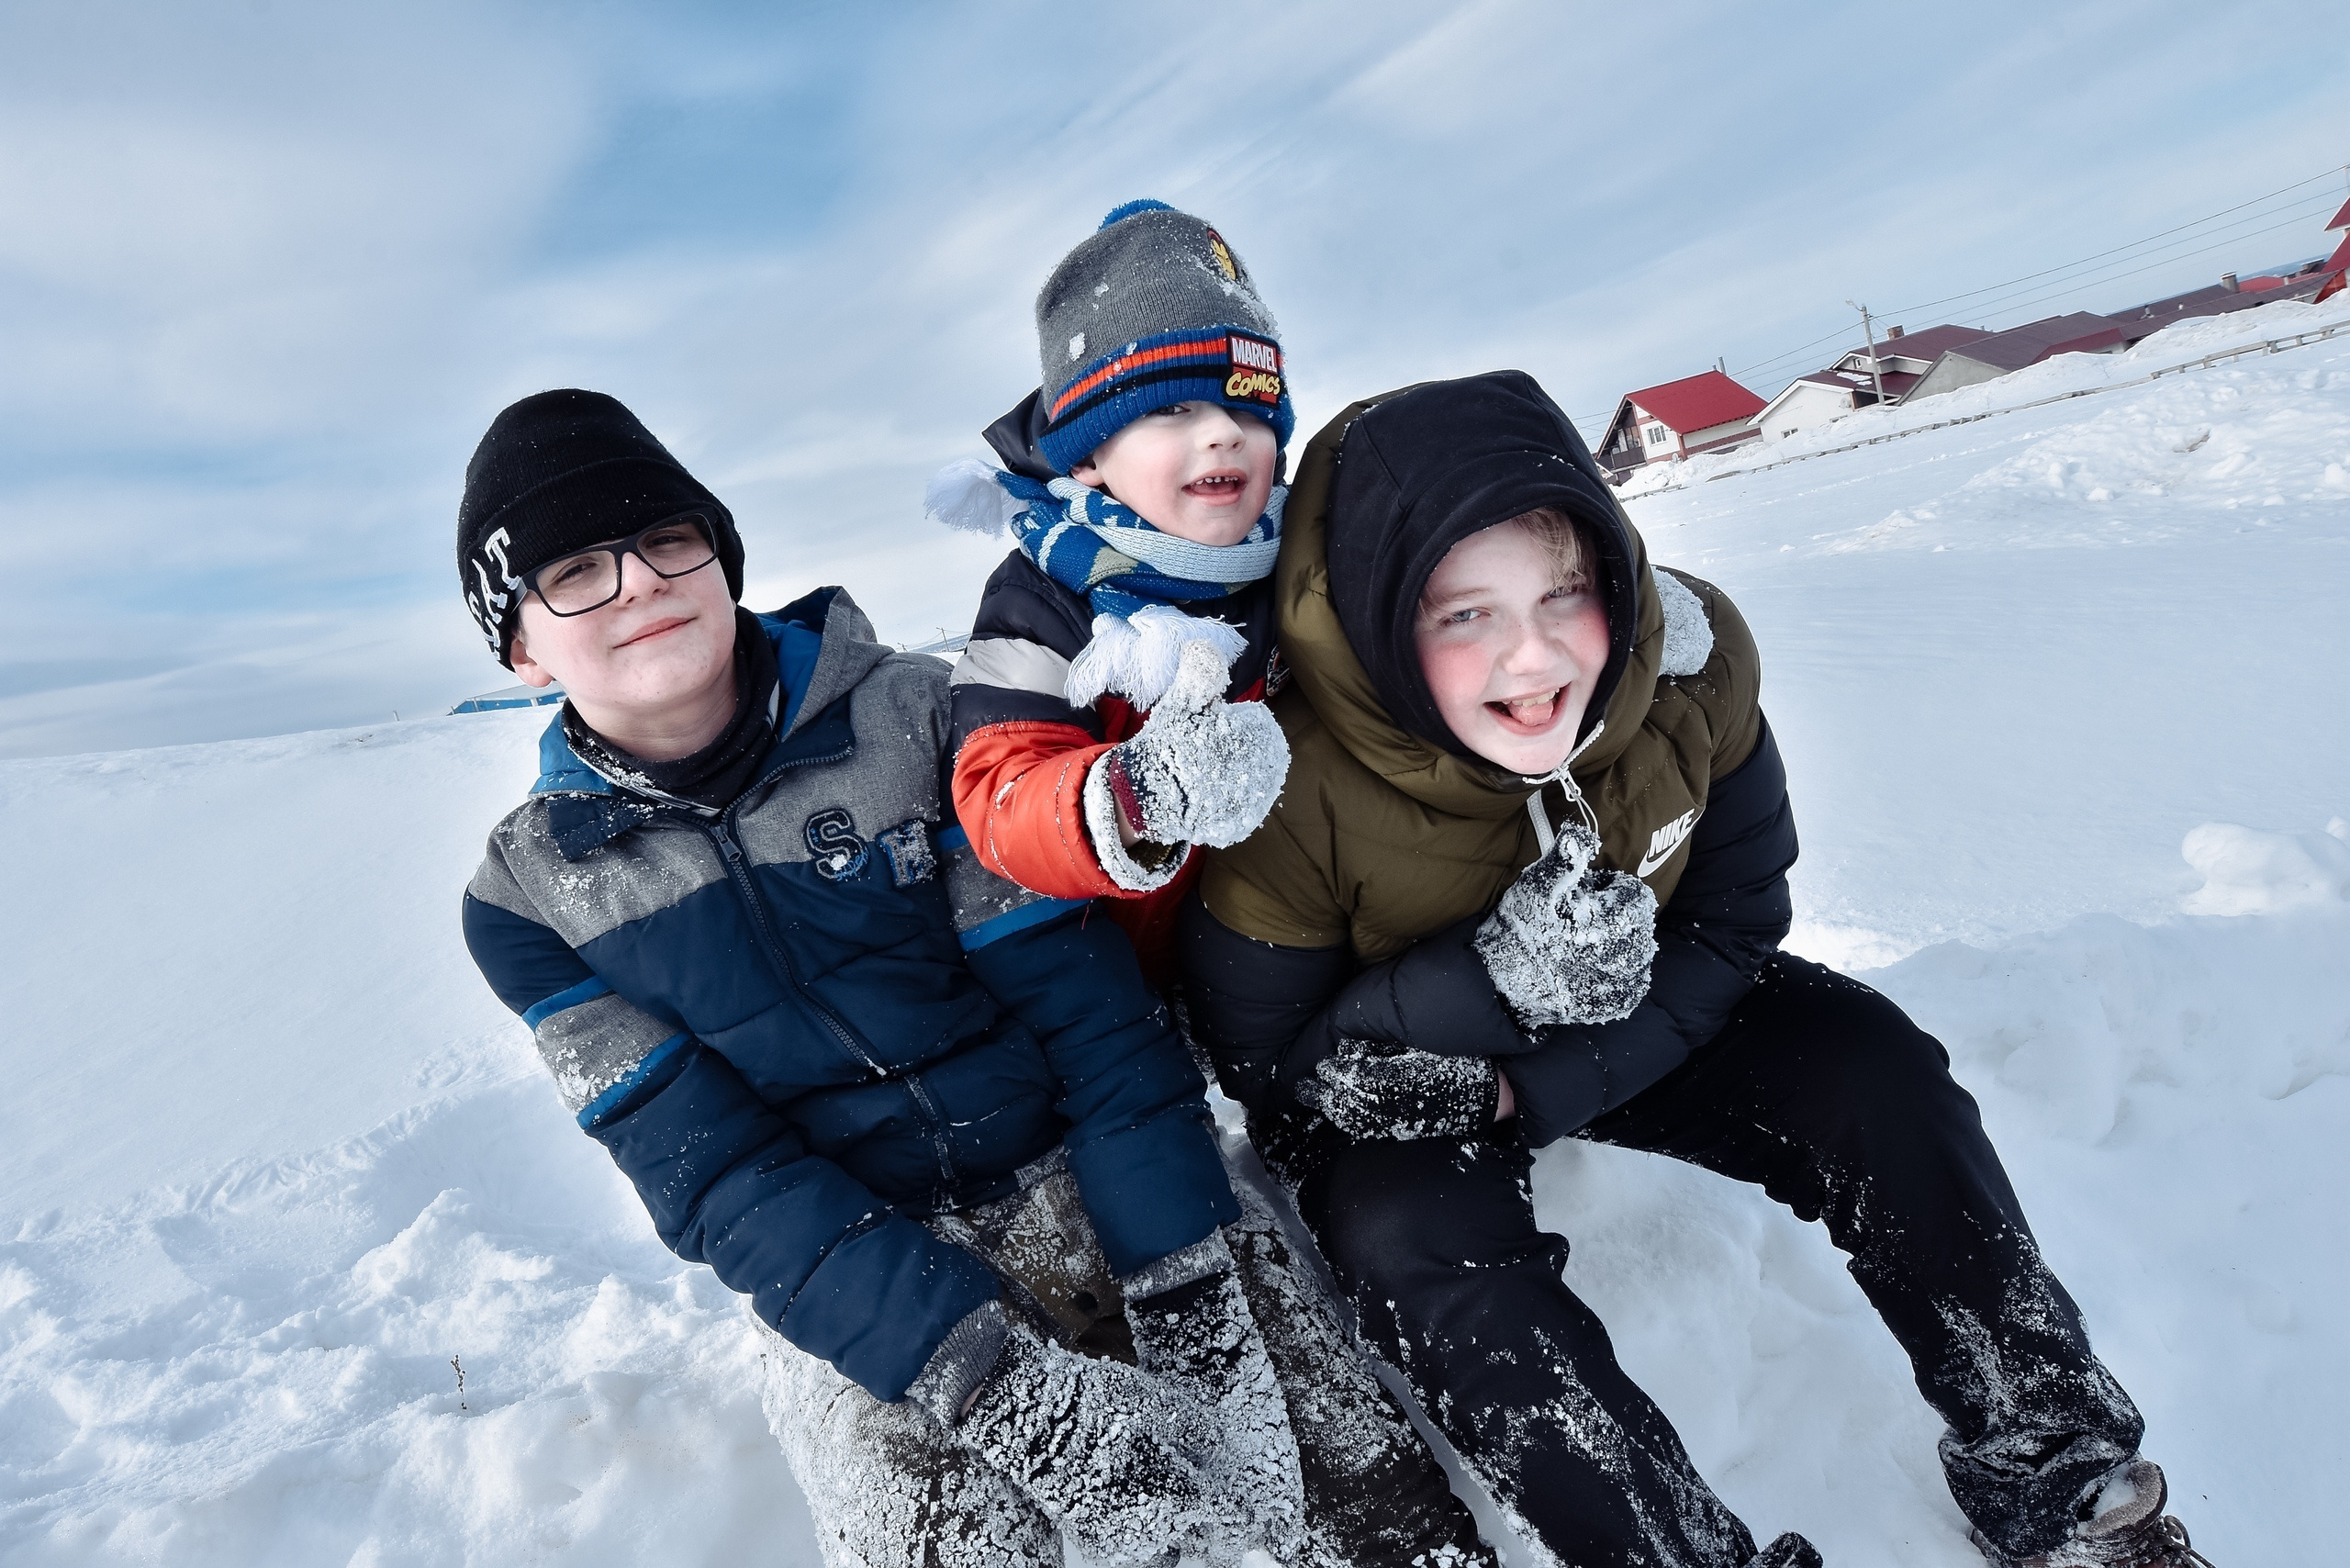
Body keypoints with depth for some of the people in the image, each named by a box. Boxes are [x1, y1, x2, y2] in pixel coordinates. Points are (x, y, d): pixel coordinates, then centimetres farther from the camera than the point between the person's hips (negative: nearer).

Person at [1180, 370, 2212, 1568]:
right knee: (1419, 1242, -31)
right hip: (1397, 1079, -3)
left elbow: (1734, 927, -10)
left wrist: (1530, 1090, -23)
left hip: (1638, 1027, 4)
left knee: (1871, 1068, -13)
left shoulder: (1690, 657, -21)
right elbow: (1257, 1071, -21)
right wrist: (1488, 977, -39)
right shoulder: (1299, 791, -32)